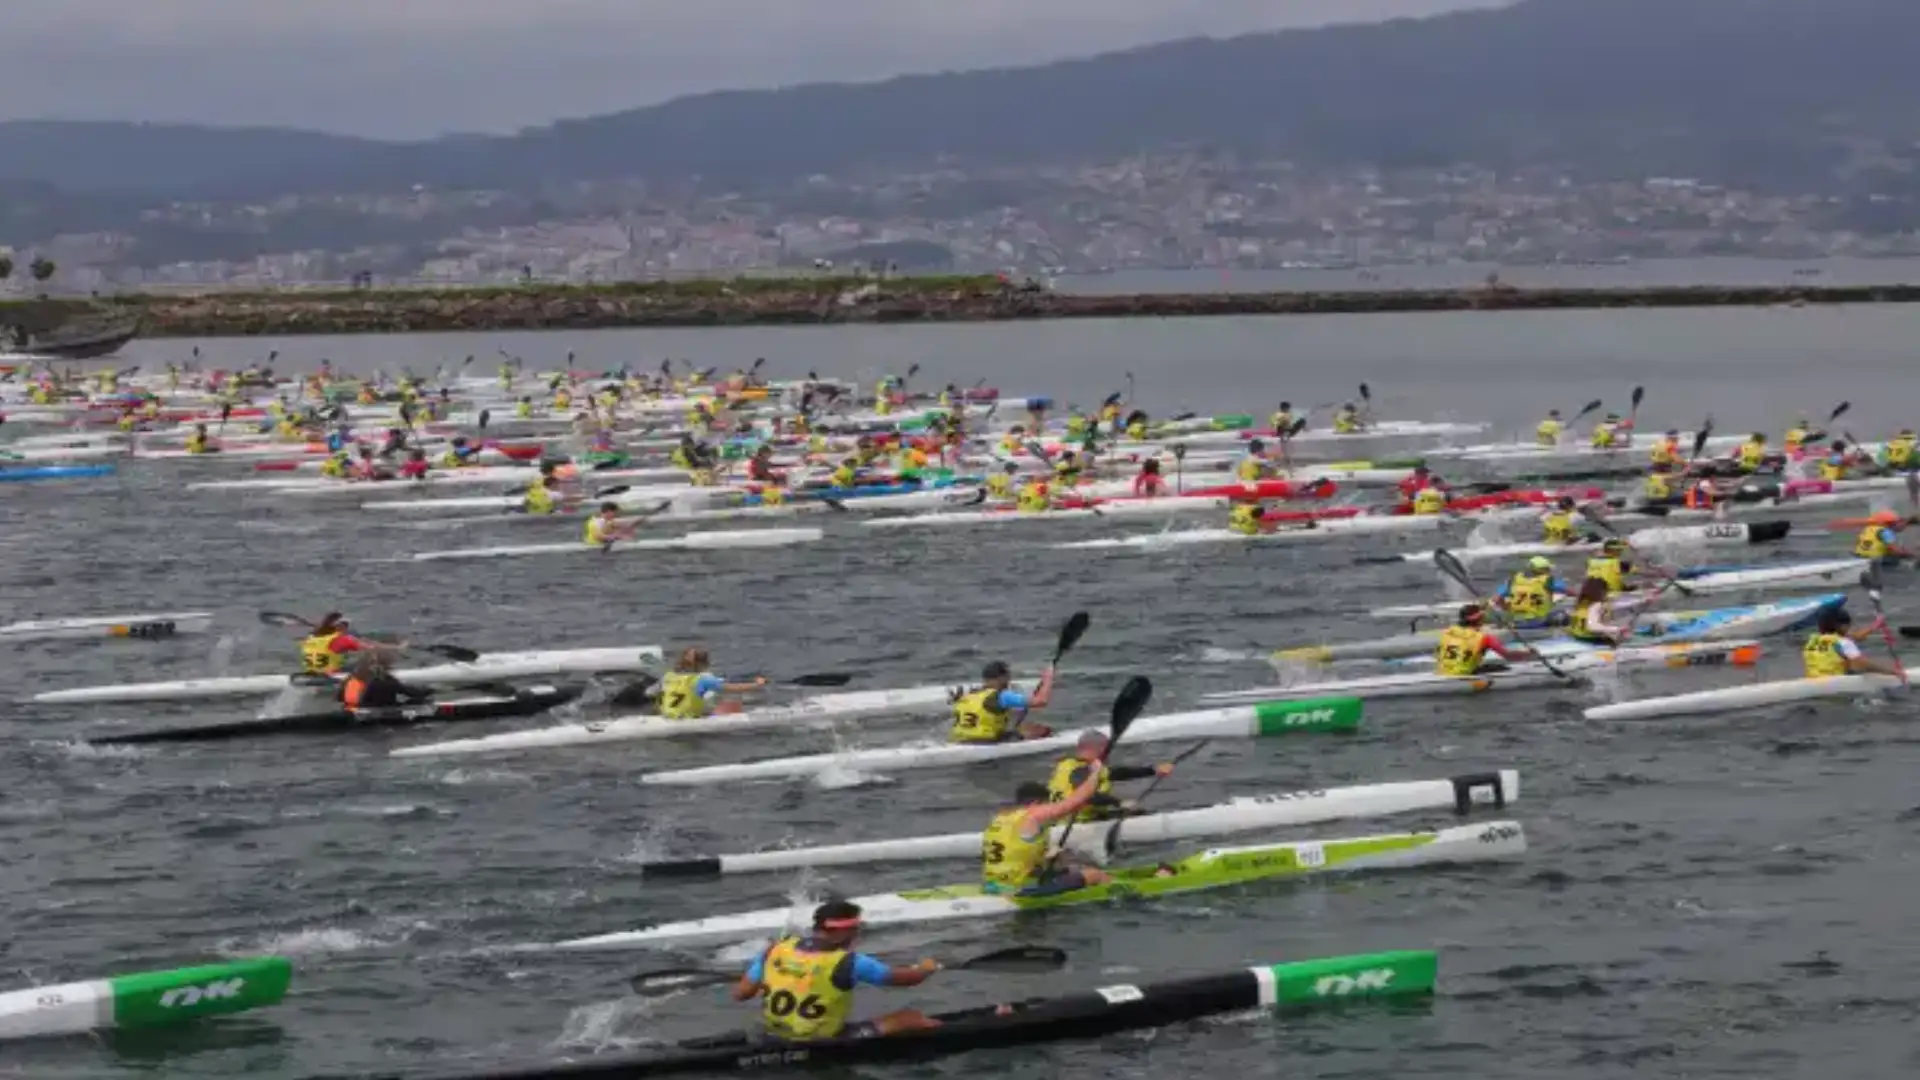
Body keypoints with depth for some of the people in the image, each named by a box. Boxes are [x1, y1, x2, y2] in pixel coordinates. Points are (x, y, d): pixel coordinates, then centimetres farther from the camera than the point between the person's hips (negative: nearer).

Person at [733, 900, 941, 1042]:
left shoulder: (776, 951, -6)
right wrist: (926, 968, 17)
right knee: (912, 1018, 3)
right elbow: (906, 978, -6)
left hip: (775, 1039, 5)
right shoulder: (848, 963, -17)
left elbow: (740, 994, -2)